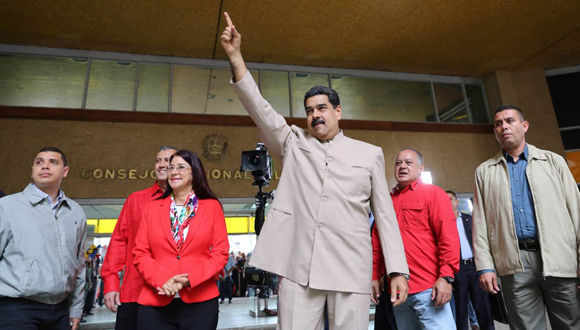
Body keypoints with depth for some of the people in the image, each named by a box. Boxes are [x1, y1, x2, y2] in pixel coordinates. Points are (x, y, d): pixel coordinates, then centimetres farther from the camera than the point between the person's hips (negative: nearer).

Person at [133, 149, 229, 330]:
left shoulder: (212, 206, 3)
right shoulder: (152, 208, 9)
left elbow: (221, 253, -2)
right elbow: (140, 254, 5)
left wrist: (189, 279, -13)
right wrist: (162, 279, -12)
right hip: (155, 304, 2)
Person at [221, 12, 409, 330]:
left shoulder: (369, 153, 11)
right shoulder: (293, 144, 12)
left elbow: (385, 214, 8)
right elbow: (260, 109, 0)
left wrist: (398, 270, 2)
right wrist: (235, 57, -10)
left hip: (351, 269, 0)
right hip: (297, 268, 1)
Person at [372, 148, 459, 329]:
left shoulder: (433, 193, 0)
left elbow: (449, 237, -9)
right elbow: (377, 243, 14)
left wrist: (446, 277, -16)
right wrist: (375, 277, 11)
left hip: (429, 288, -5)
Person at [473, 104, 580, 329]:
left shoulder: (553, 161, 11)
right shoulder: (484, 171, 11)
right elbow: (480, 223, 6)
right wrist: (485, 266, -2)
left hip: (558, 259, 0)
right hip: (515, 265, 0)